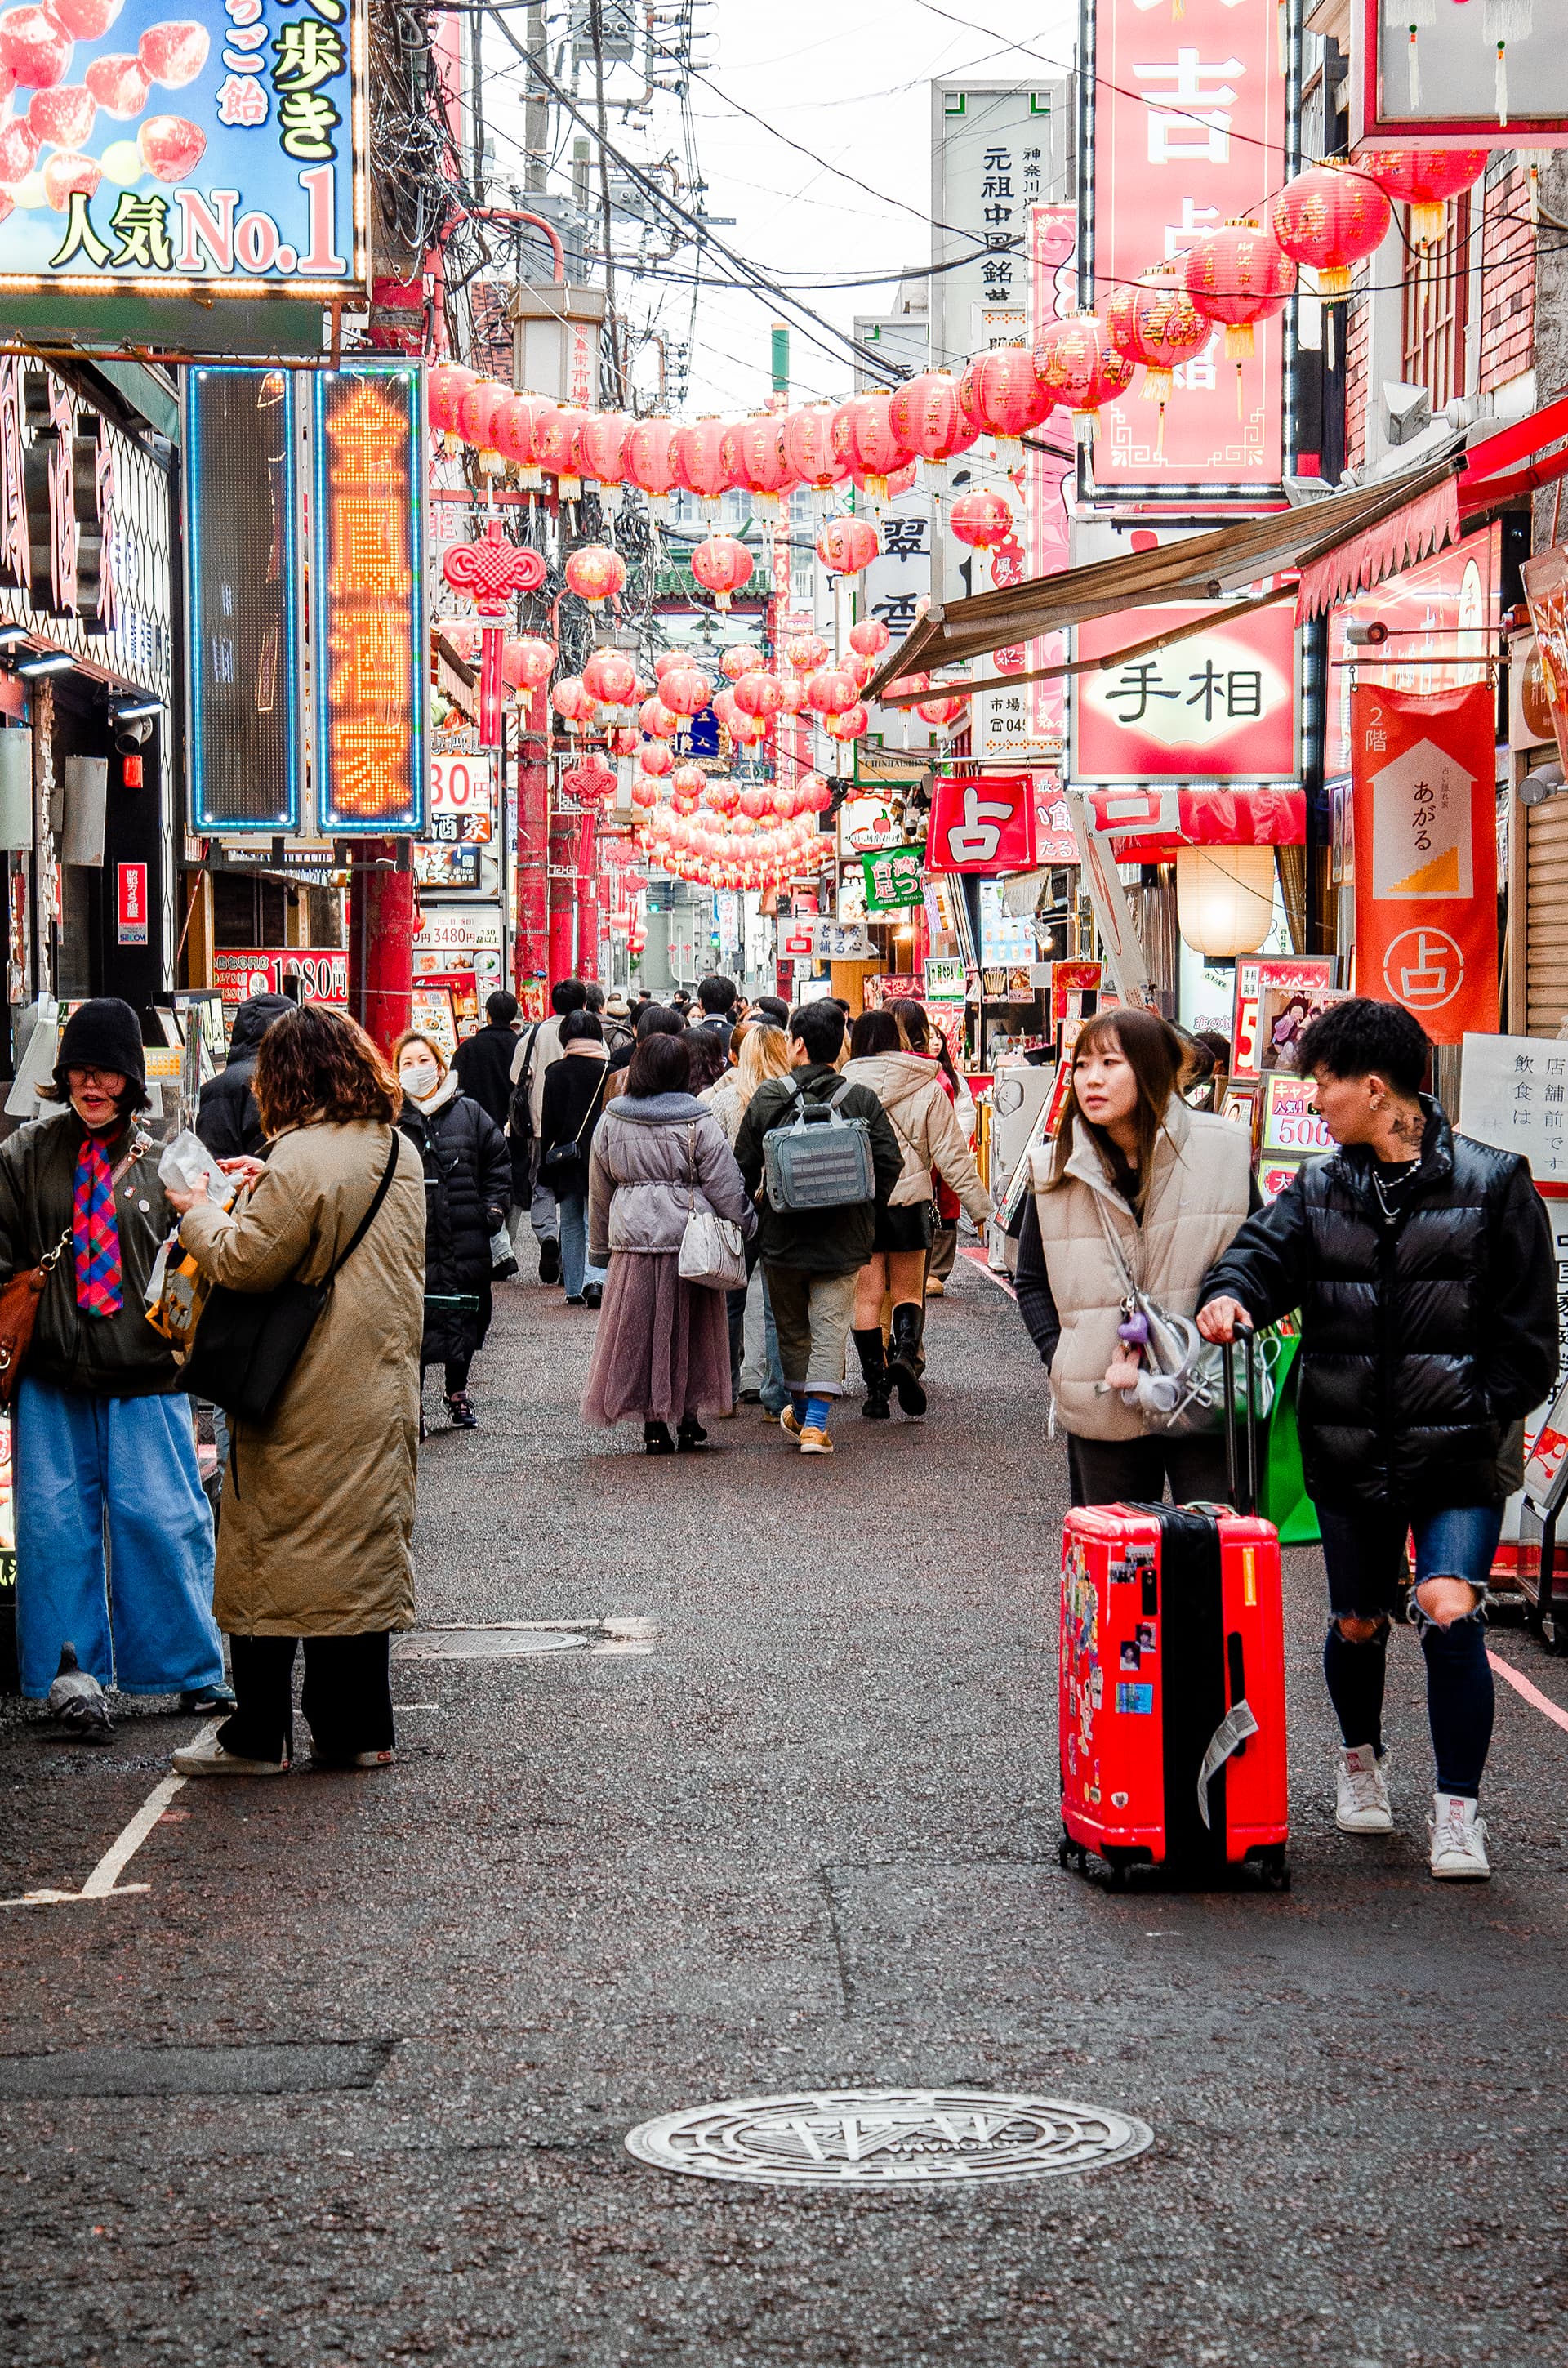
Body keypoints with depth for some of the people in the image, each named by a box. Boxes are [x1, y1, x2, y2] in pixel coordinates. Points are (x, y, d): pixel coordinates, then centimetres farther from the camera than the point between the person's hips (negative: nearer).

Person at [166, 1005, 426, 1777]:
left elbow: (247, 1260, -18)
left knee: (272, 1554, 1)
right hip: (381, 1389, 7)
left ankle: (259, 1735, 5)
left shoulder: (302, 1159, -18)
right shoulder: (398, 1149, 8)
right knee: (363, 1552, 11)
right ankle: (357, 1729, 14)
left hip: (302, 1399, -7)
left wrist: (198, 1213, -2)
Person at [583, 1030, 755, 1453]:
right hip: (689, 1240, -2)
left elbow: (599, 1193, 12)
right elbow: (725, 1188, -6)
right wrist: (747, 1225, 8)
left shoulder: (611, 1122, 4)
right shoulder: (700, 1123, -7)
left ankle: (654, 1425, 8)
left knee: (639, 1333, 8)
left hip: (632, 1242, 2)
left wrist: (600, 1248, 21)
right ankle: (689, 1421, 14)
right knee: (689, 1330, 10)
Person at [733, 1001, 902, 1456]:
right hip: (842, 1239, 0)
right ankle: (815, 1422, -9)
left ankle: (800, 1411, 32)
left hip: (782, 1235, 0)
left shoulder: (768, 1097, -6)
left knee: (792, 1328, 17)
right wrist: (866, 1214, 11)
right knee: (830, 1329, 2)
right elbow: (890, 1162, -3)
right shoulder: (862, 1099, -3)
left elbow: (744, 1164, -2)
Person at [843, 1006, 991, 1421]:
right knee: (908, 1292, 12)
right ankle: (905, 1353, -16)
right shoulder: (927, 1088, 0)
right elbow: (951, 1153, 1)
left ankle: (876, 1388, 5)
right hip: (909, 1199, 1)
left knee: (867, 1297, 7)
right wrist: (977, 1202, 6)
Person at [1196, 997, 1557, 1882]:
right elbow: (1265, 1247, -5)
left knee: (1450, 1612, -18)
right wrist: (1232, 1294, -28)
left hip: (1458, 1452, -4)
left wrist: (1487, 1417, -8)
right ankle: (1362, 1758, 43)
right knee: (1357, 1625, 14)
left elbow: (1528, 1327, -1)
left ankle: (1458, 1810, -7)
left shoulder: (1492, 1182, -3)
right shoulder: (1321, 1189, 8)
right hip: (1349, 1452, 4)